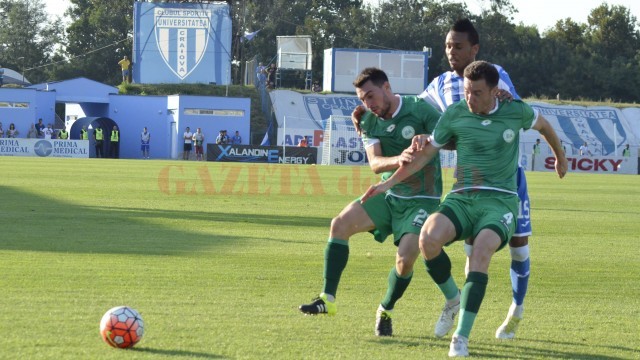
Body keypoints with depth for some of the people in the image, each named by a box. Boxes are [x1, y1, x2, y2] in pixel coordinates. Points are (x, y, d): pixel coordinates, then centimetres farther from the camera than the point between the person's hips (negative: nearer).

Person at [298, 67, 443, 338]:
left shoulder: (420, 110, -14)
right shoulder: (368, 122, 0)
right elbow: (375, 163, -14)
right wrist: (398, 159, -35)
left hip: (422, 199, -5)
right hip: (388, 193, 5)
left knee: (405, 260, -19)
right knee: (340, 224, -13)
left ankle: (386, 311, 10)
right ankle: (328, 299, -8)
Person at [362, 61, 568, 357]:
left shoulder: (516, 112, 0)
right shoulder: (454, 115, 1)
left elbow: (542, 125, 23)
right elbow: (426, 153, 12)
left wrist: (560, 156, 39)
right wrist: (388, 183, 7)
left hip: (500, 201, -2)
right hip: (462, 199, 2)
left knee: (481, 250, -33)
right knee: (429, 238, -30)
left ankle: (462, 336, -30)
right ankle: (453, 298, -2)